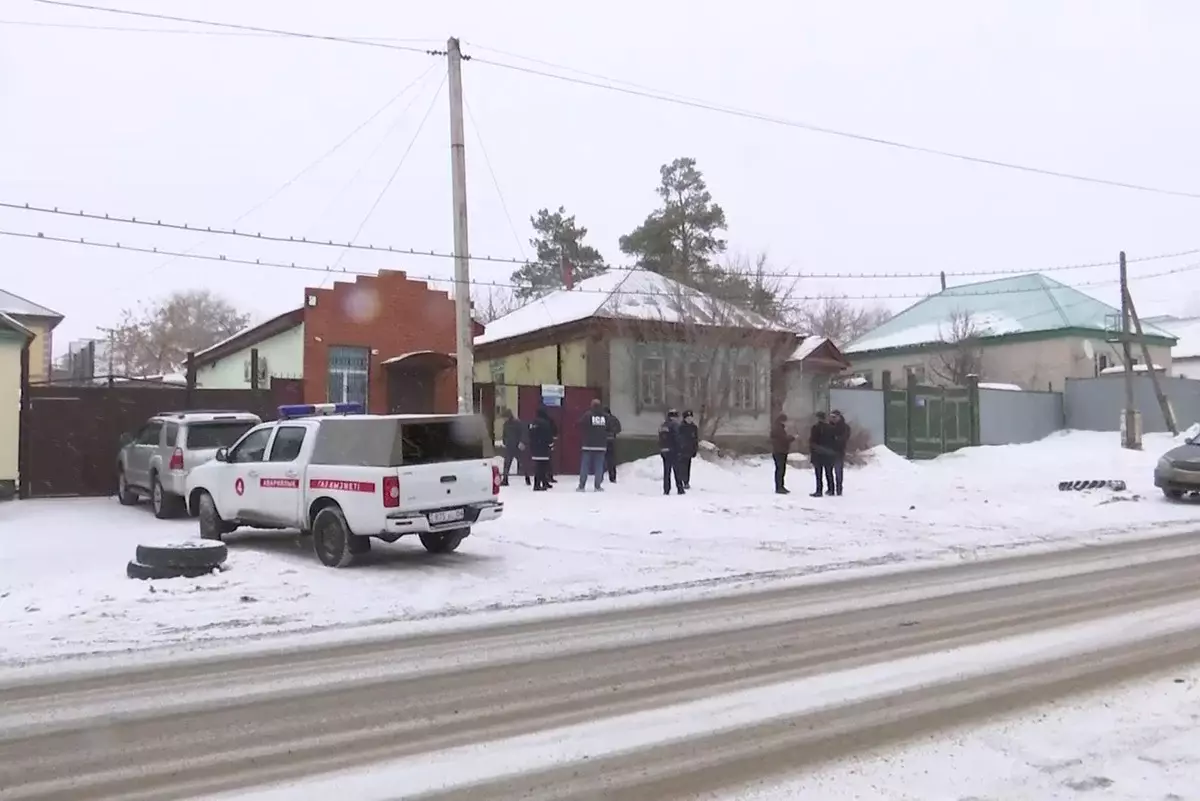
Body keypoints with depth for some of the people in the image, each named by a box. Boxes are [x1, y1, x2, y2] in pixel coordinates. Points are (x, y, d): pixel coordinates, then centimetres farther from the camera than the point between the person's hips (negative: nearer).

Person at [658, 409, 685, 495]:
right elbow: (676, 439, -15)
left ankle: (666, 490, 8)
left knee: (666, 471, 10)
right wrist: (678, 450, -11)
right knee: (677, 471, 2)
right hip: (672, 451, -6)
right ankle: (680, 489, 3)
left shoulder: (662, 426, 14)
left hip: (663, 451, 6)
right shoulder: (675, 424, -10)